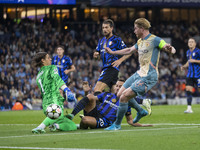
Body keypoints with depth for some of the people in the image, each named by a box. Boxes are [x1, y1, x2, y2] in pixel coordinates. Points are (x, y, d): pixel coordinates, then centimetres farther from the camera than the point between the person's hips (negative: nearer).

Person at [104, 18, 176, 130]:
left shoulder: (154, 40, -12)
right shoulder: (140, 41, 14)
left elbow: (172, 50, -17)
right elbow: (129, 50, 30)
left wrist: (169, 49, -41)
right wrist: (113, 52, 32)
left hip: (149, 77, -9)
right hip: (140, 73, 9)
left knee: (124, 97, -16)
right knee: (120, 94, 12)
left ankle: (117, 125, -2)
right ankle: (141, 111, 28)